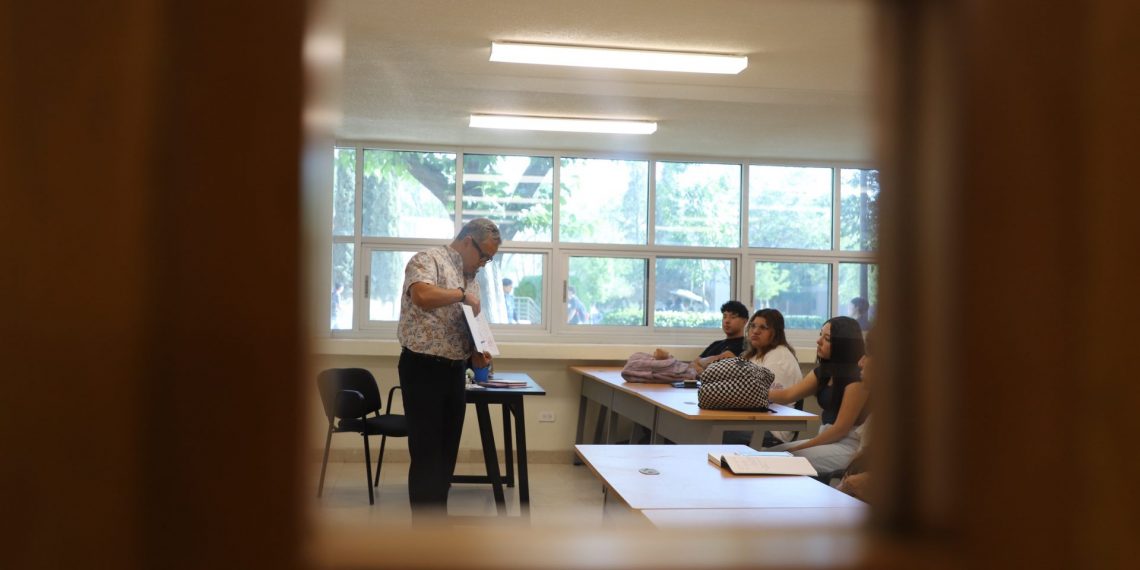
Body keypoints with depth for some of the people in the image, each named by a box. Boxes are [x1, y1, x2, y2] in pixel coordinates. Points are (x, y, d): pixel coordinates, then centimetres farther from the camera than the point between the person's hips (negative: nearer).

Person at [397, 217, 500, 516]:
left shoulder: (471, 277, 16)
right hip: (423, 369, -8)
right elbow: (422, 296, -31)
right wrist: (461, 294, -17)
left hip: (455, 371, 8)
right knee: (426, 453, -4)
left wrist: (475, 354, 2)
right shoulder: (427, 260, -10)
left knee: (447, 451, 12)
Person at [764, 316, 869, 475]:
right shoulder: (823, 372, 12)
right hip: (827, 440, 8)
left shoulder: (857, 378, -16)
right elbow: (788, 395, 5)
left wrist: (798, 448, -15)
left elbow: (841, 429, -17)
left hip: (847, 446, -8)